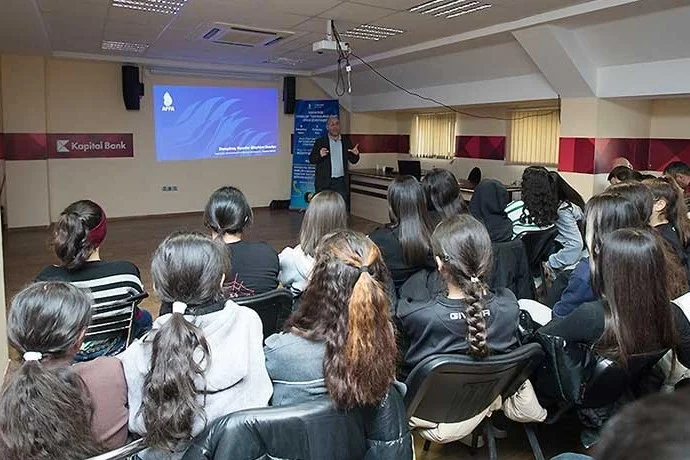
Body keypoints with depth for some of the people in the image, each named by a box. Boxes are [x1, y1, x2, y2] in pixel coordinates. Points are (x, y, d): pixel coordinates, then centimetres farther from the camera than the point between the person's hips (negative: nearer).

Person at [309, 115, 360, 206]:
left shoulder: (346, 141, 10)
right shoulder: (320, 142, 3)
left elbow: (353, 161, 12)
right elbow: (311, 159, 0)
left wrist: (355, 154, -11)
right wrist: (320, 155, -21)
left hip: (341, 182, 2)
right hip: (325, 182, -2)